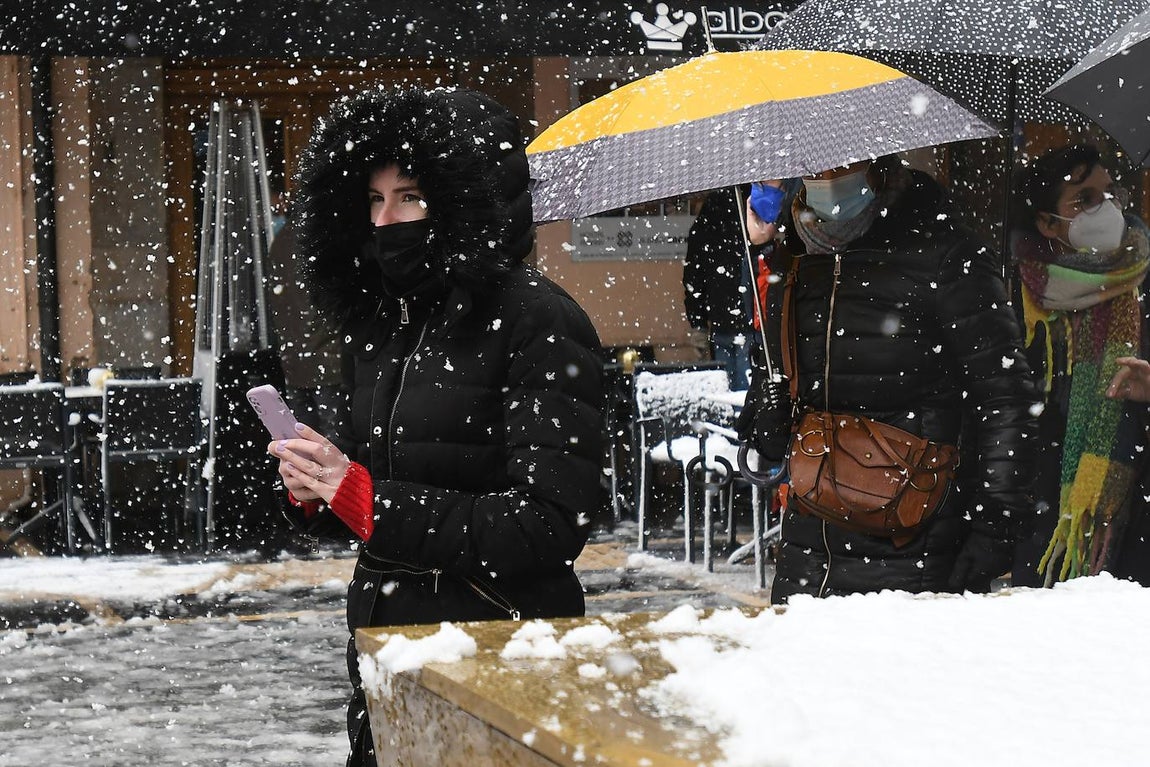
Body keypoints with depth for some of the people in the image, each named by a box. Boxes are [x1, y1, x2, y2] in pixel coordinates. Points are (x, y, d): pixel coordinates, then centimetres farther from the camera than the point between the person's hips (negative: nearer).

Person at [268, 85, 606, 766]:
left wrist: (369, 500, -22)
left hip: (499, 652, -7)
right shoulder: (381, 321, 9)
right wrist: (315, 489, -5)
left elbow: (551, 526, -21)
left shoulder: (537, 322, -14)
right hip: (382, 631, 7)